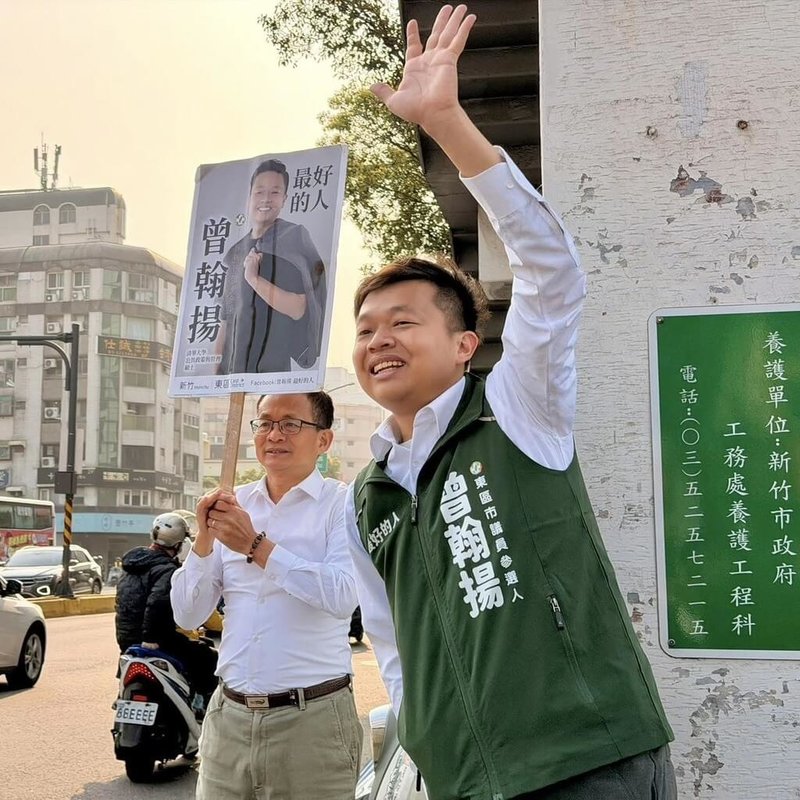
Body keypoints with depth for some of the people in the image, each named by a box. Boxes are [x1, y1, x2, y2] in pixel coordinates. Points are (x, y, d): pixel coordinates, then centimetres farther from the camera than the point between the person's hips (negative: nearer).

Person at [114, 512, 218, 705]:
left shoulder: (133, 560, 11)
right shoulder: (166, 570, -18)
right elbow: (158, 602, -36)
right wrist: (150, 638, -28)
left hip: (126, 638, 9)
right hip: (157, 641, -9)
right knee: (209, 659, -2)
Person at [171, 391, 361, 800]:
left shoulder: (341, 504, -5)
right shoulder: (233, 504, 9)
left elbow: (342, 596, -22)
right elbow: (187, 615, 7)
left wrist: (256, 546, -19)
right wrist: (204, 539, -7)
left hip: (311, 719, -4)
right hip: (229, 717, 4)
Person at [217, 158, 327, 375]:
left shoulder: (293, 238, -5)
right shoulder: (237, 253, 14)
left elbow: (298, 309, -13)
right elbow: (228, 319, 16)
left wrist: (255, 279, -17)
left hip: (274, 365, -6)